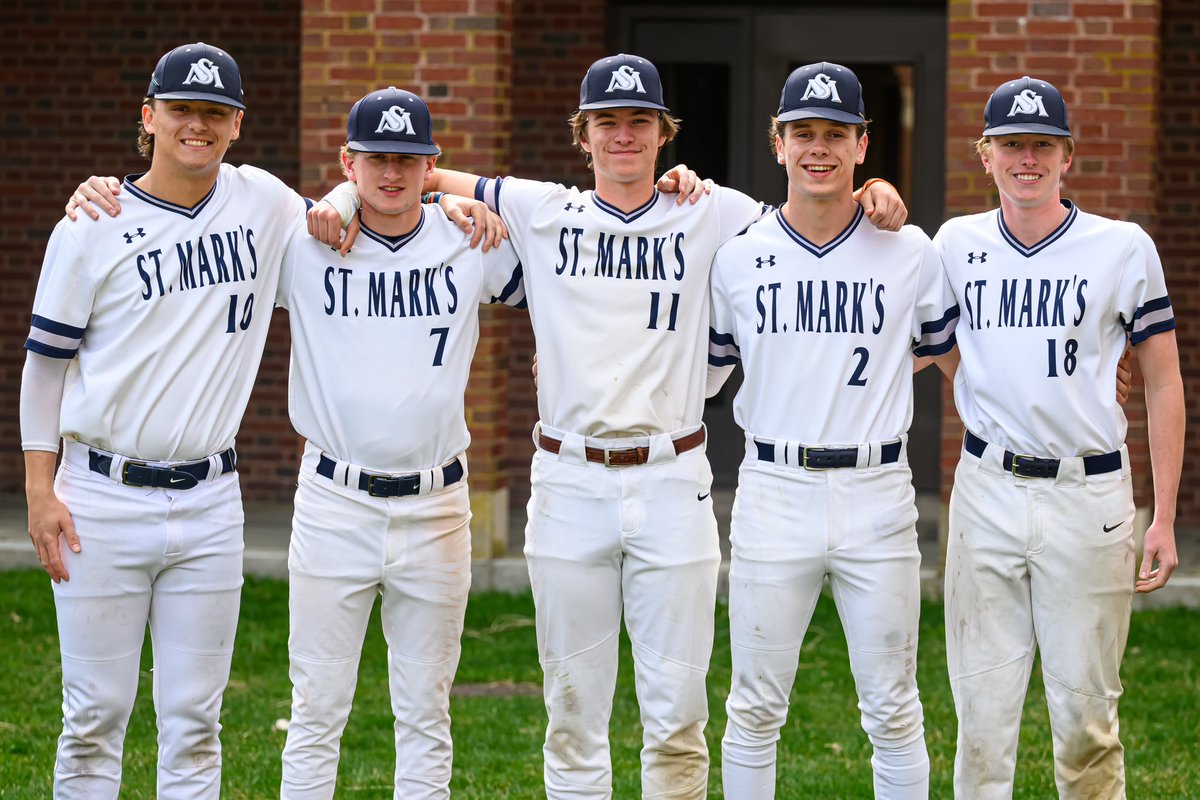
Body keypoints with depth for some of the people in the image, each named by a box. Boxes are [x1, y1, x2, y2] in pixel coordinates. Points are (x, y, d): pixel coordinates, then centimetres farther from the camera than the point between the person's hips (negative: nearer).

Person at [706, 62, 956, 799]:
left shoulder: (912, 255, 3)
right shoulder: (737, 256, 4)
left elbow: (955, 355, 16)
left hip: (877, 495, 0)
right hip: (774, 491, 0)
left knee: (893, 711, 5)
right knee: (755, 708, 5)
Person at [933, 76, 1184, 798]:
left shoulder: (1123, 248, 0)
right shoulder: (958, 244, 7)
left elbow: (1164, 385, 4)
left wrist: (1164, 520, -2)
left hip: (1088, 493, -2)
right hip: (987, 489, 2)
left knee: (1085, 709, 1)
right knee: (982, 705, 4)